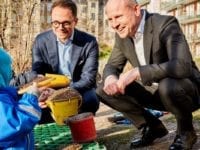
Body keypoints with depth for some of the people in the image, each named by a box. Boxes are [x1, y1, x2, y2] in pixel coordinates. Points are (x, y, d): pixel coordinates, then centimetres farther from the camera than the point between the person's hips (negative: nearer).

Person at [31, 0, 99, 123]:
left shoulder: (89, 42, -12)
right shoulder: (41, 41, -5)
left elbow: (88, 78, -17)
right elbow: (37, 75, -6)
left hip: (80, 92, -1)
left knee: (90, 99, -33)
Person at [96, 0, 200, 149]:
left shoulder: (165, 24, -23)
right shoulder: (122, 35, -2)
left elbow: (182, 66, -36)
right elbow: (112, 65, 5)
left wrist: (137, 72, -41)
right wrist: (110, 78, -20)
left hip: (185, 88, -6)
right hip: (153, 90, 6)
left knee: (167, 86, -40)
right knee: (104, 90, -7)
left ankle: (186, 130, -7)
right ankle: (153, 126, 7)